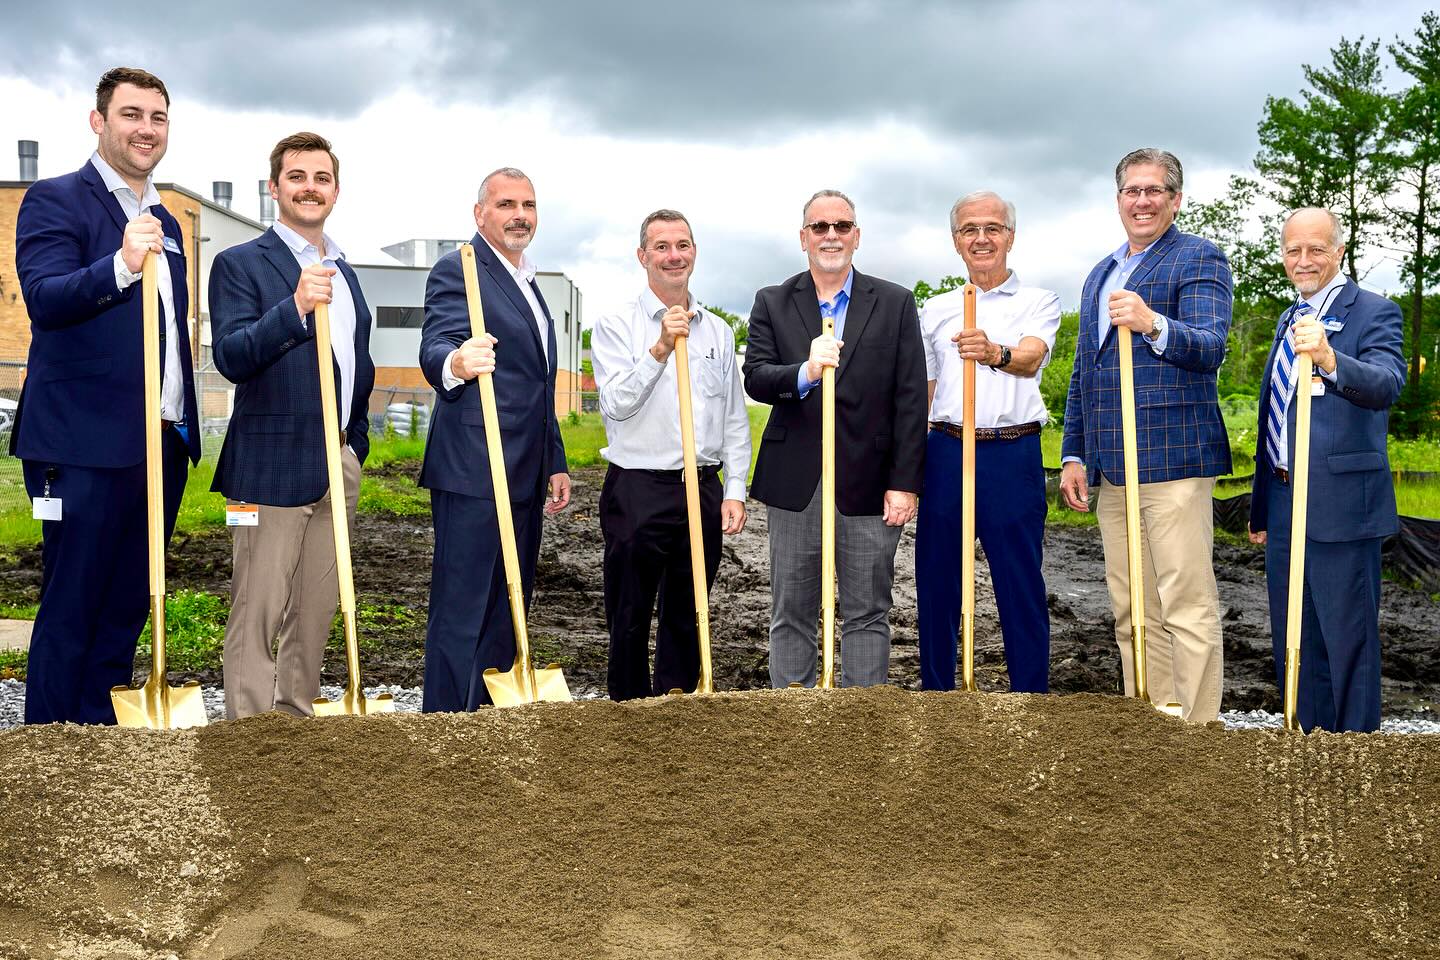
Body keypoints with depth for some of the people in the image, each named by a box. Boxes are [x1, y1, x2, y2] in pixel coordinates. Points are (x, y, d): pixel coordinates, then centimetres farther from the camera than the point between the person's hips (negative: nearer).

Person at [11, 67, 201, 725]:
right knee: (70, 610, -1)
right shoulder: (55, 200, -3)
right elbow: (44, 300, -19)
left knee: (126, 609, 13)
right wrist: (121, 265, -36)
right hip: (88, 447, -7)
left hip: (163, 444, 7)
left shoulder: (165, 222, 19)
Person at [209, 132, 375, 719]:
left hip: (339, 466, 7)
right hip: (274, 465, -6)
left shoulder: (343, 272, 19)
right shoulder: (240, 264, -3)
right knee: (257, 614, -5)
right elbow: (230, 357, -16)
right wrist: (296, 307, -29)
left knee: (317, 611, 12)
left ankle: (299, 721, 22)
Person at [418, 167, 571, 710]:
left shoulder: (528, 284, 20)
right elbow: (435, 347, -23)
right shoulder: (458, 271, -7)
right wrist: (456, 363, -47)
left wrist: (555, 463, 22)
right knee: (462, 614, -7)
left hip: (523, 480, 9)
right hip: (474, 476, -9)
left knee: (508, 611, 14)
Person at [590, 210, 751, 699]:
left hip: (703, 491, 4)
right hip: (638, 490, -4)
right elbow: (616, 404, -13)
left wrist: (735, 490, 5)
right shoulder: (615, 325, -1)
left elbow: (734, 420, 13)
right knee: (630, 619, 3)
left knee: (686, 618, 12)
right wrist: (660, 349, -22)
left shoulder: (718, 331, 12)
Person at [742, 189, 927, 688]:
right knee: (791, 615, 9)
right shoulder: (772, 303, 7)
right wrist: (804, 373, -25)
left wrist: (904, 483, -7)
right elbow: (755, 379, -4)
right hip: (795, 483, 1)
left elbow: (910, 399, 0)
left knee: (867, 615, 5)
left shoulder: (894, 303, 4)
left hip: (868, 486, -1)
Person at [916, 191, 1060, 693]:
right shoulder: (935, 310, 16)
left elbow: (1030, 358, -15)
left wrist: (995, 353, -38)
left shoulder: (1039, 302, 5)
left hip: (1013, 455, -3)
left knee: (1021, 588, 0)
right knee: (936, 585, 7)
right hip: (945, 454, 3)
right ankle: (935, 698, 20)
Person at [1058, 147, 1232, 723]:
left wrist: (1153, 324, -35)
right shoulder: (1100, 275, 22)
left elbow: (1210, 349, -16)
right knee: (1132, 611, 11)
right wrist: (1074, 456, 17)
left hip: (1172, 458, -7)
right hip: (1111, 467, 8)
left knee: (1187, 607, -7)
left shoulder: (1199, 259, -1)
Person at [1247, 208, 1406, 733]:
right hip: (1285, 500, 8)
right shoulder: (1289, 320, 17)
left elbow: (1386, 386, -27)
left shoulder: (1374, 312, -7)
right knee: (1293, 637, 15)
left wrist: (1329, 358, -47)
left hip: (1340, 504, -8)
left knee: (1348, 638, -1)